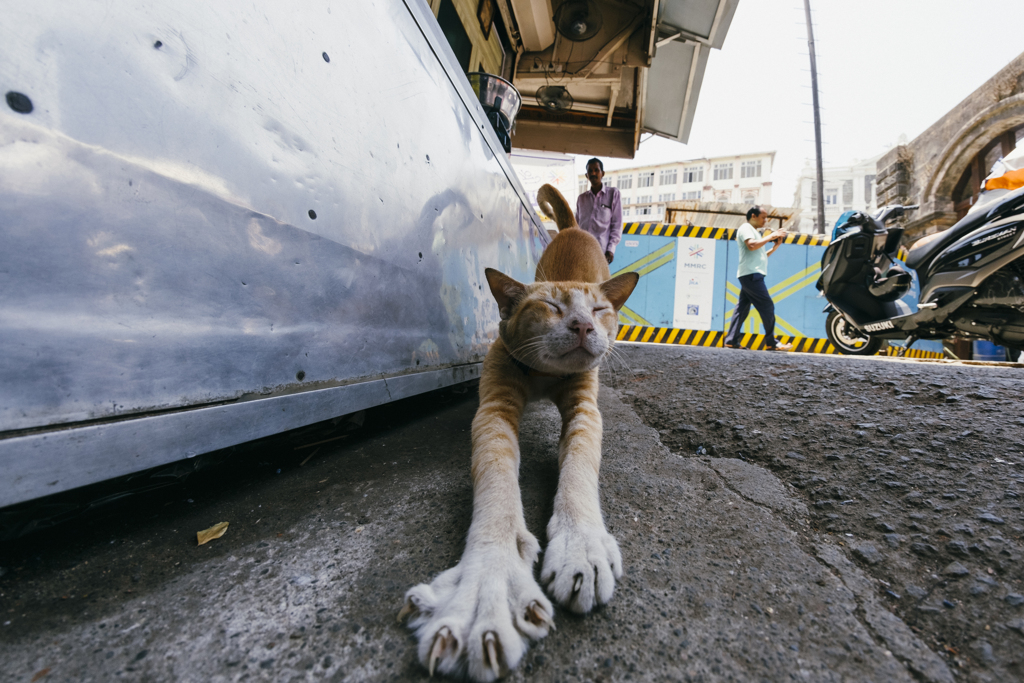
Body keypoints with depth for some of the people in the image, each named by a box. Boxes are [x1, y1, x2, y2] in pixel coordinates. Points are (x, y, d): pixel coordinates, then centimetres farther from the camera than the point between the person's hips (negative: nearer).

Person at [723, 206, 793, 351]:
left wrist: (775, 246, 14)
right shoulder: (745, 228, -2)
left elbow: (761, 255, 26)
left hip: (751, 275, 10)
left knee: (742, 307, 4)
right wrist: (770, 236, -11)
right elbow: (752, 245, -21)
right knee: (767, 306, -8)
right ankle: (771, 342, -4)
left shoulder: (753, 231, 27)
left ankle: (731, 340, 3)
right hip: (751, 274, -10)